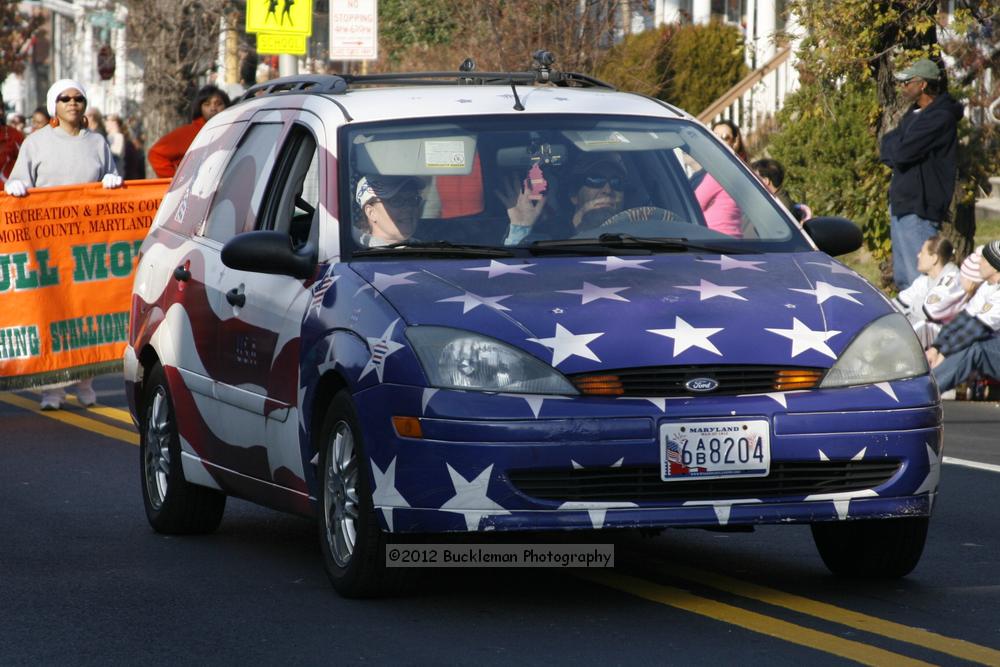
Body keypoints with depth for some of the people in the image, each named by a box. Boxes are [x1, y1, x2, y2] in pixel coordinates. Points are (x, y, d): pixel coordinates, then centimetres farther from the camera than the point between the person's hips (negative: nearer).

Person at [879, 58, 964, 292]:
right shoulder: (915, 113, 17)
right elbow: (890, 146, 16)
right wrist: (895, 146, -6)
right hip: (901, 202, 10)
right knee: (902, 279, 13)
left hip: (918, 208, -10)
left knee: (919, 280, -13)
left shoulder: (940, 117, -15)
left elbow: (901, 152, -22)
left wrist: (891, 144, 0)